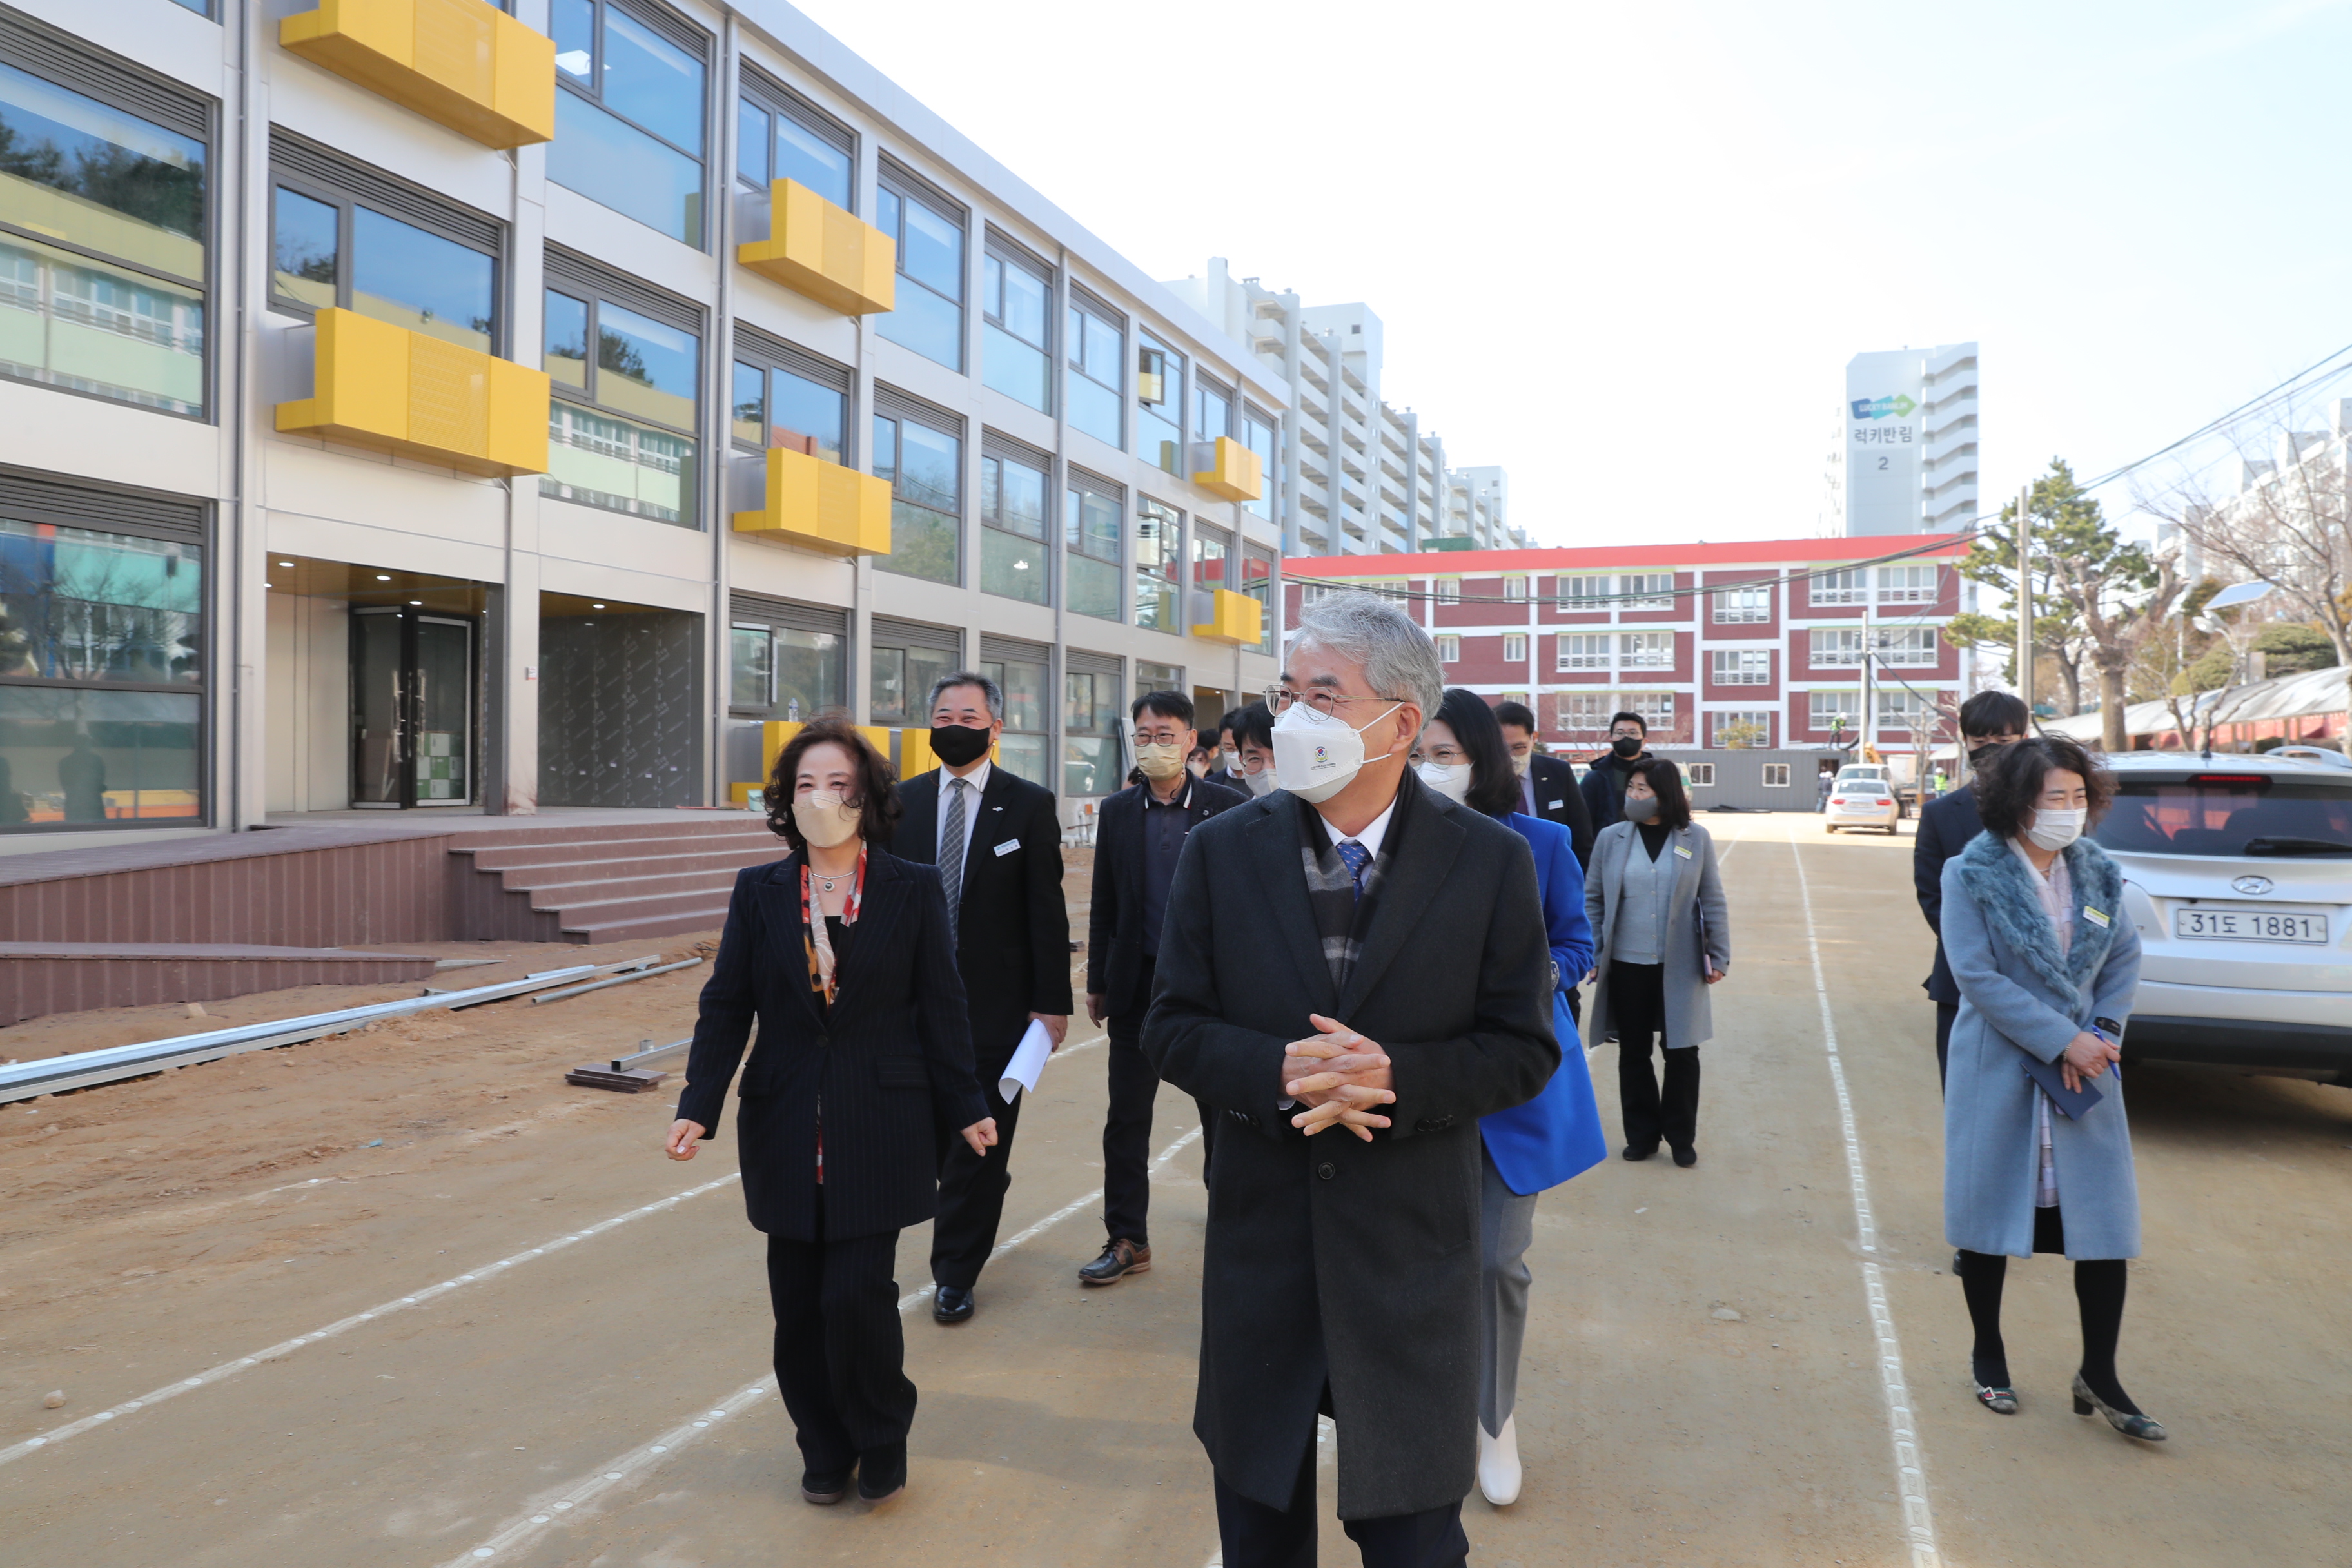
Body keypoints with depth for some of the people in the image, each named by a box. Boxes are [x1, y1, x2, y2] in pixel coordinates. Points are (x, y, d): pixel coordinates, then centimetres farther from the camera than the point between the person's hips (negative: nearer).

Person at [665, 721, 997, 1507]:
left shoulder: (913, 890, -1)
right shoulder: (759, 892, 4)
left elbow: (939, 1007, 2)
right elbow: (726, 1007, 3)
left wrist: (964, 1107, 3)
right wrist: (699, 1106, -7)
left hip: (879, 1130, -2)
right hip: (786, 1130, 3)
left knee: (857, 1292, -6)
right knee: (799, 1301, 8)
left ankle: (880, 1443, 19)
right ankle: (824, 1449, 28)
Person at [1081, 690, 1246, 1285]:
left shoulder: (1228, 807, -3)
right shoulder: (1117, 811, 5)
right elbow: (1105, 905, 9)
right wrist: (1098, 982, 8)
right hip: (1138, 984, 2)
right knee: (1126, 1121, 6)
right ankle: (1127, 1240, 18)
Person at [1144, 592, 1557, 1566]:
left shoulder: (1490, 862, -6)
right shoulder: (1222, 851, -2)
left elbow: (1524, 1050, -4)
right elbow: (1173, 1028, 0)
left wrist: (1396, 1078, -21)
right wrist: (1279, 1073, -20)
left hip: (1411, 1248, -2)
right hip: (1260, 1239, 2)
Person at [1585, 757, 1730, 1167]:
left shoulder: (1696, 839, -2)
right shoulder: (1611, 838, -1)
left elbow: (1712, 902, 2)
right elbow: (1593, 899, 5)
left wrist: (1719, 956, 0)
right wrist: (1592, 955, 1)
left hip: (1679, 968, -1)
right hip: (1627, 966, 1)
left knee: (1682, 1053, 6)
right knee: (1633, 1053, 10)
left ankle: (1681, 1137, 24)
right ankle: (1641, 1135, 26)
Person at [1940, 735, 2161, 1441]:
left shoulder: (2095, 872, 3)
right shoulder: (1973, 876, -11)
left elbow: (2125, 957, 7)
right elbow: (1977, 976, -16)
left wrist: (2102, 1032, -8)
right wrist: (2062, 1041, -18)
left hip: (2084, 1067, 4)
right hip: (1999, 1071, -4)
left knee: (2105, 1218, 2)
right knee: (1990, 1215, 8)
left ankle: (2098, 1376, 17)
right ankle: (1988, 1356, 27)